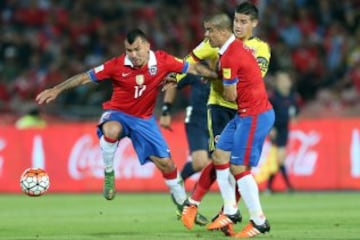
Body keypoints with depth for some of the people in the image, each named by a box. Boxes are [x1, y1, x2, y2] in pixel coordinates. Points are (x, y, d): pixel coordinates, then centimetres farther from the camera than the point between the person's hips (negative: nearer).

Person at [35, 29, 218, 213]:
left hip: (144, 118, 2)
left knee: (166, 163, -1)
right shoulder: (117, 65, -18)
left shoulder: (162, 61, -15)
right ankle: (108, 173, -15)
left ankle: (183, 203, 23)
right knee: (112, 130, -40)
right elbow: (85, 77, -15)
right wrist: (57, 90, -18)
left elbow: (193, 68, -8)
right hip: (118, 114, -2)